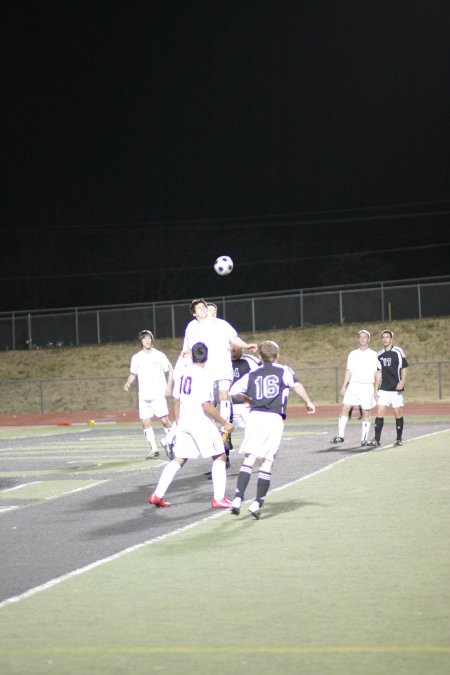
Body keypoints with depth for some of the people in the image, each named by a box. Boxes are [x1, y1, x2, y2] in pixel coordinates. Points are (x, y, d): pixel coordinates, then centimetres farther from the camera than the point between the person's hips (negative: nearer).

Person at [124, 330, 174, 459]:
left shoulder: (159, 355, 0)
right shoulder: (136, 358, 8)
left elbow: (170, 370, 8)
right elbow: (133, 374, 19)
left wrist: (169, 386, -2)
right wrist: (128, 383, -1)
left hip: (159, 394, -3)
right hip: (143, 395, 3)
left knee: (164, 420, -9)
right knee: (145, 423, -2)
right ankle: (154, 449, 6)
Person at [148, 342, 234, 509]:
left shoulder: (181, 373, 7)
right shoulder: (202, 375, -14)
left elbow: (175, 401, 13)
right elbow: (206, 405, -18)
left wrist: (178, 424, 23)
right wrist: (224, 423, -11)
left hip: (183, 423, 7)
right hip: (201, 422, -7)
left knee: (179, 459, 13)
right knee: (220, 457, 4)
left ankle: (157, 495, 8)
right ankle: (218, 498, -1)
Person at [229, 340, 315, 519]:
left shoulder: (252, 374, 16)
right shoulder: (284, 371, 10)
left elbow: (233, 391, 12)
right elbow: (296, 385, -9)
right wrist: (308, 402, -2)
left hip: (255, 416, 2)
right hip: (274, 418, -2)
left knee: (249, 458, 3)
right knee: (267, 462, 3)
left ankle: (238, 498, -9)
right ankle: (257, 503, 0)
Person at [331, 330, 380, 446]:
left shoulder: (373, 355, 6)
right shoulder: (352, 354, 12)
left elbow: (376, 373, 6)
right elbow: (349, 371, 12)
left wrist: (376, 390, 1)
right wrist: (344, 386, 3)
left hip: (367, 386, -1)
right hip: (353, 385, 2)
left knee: (366, 413, -1)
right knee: (345, 408, -10)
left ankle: (364, 439, 5)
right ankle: (340, 436, -9)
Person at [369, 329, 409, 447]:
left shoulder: (398, 352, -2)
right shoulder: (379, 354, 11)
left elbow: (404, 368, -2)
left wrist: (402, 382, -16)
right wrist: (376, 389, 14)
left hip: (396, 389, -4)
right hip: (383, 389, 4)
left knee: (398, 413, 1)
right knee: (379, 412, -6)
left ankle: (399, 439, 11)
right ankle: (377, 439, -8)